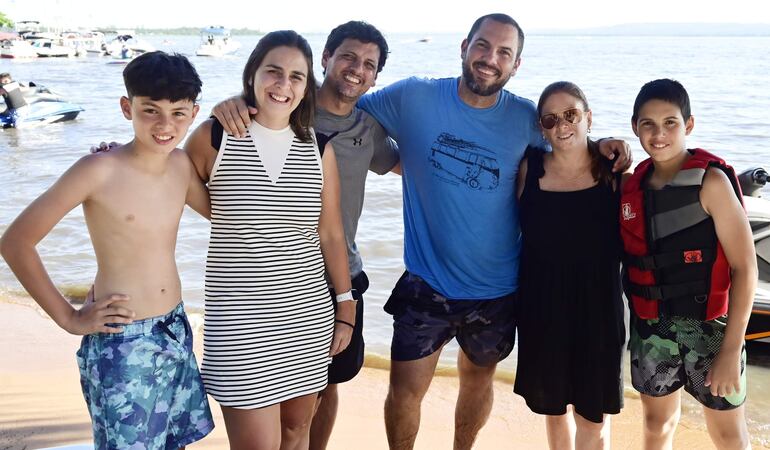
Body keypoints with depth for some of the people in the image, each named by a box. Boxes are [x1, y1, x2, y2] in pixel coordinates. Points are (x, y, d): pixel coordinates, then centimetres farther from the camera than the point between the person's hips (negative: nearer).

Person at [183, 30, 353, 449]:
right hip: (238, 318, -3)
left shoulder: (319, 149, 3)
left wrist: (345, 306, 9)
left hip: (308, 314, 4)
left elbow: (330, 233, 8)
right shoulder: (213, 138, -5)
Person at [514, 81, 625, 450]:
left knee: (593, 416, 9)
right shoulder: (529, 169, -4)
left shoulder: (612, 172, -7)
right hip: (542, 307, 2)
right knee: (553, 406, 18)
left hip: (597, 308, -1)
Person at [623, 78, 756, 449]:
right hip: (651, 326, 5)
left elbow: (745, 267, -16)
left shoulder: (711, 181, -14)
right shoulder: (633, 185, 1)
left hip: (708, 325, -4)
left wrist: (732, 348, -18)